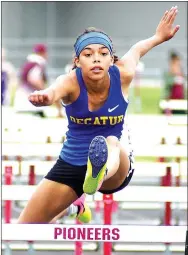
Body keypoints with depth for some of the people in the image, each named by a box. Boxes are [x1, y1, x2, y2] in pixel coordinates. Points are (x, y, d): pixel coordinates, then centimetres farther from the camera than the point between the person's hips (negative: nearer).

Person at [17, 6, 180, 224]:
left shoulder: (122, 75, -14)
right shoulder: (70, 82, -21)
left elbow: (137, 49, 11)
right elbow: (54, 90, -49)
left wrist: (158, 37, 32)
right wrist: (43, 97, -73)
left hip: (115, 166, -2)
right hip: (70, 165, 2)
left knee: (112, 142, -39)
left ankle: (99, 175, -78)